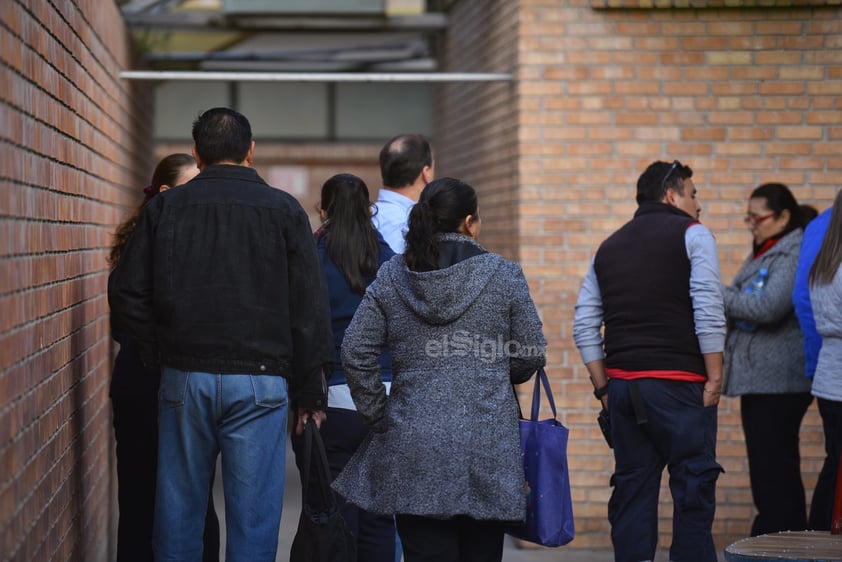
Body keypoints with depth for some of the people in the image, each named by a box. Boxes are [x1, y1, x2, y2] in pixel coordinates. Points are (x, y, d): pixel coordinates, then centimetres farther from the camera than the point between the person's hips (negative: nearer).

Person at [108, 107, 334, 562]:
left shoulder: (165, 207, 5)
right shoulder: (283, 210, 0)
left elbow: (127, 294, 3)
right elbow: (310, 308, -1)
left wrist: (164, 356, 11)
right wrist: (310, 393, 4)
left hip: (184, 379, 2)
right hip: (259, 381, -2)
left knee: (178, 512, 10)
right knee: (252, 516, 1)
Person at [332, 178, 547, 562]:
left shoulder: (390, 278, 3)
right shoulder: (504, 276, -1)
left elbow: (356, 352, 0)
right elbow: (531, 355, 3)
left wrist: (378, 416, 9)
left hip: (414, 448, 1)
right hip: (487, 447, -1)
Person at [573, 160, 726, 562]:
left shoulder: (609, 246, 18)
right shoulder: (691, 234, 1)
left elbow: (584, 325, 14)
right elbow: (708, 311, -11)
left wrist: (603, 387, 15)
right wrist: (715, 377, -7)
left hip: (622, 383, 6)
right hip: (679, 384, -5)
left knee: (632, 488, 8)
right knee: (693, 487, -2)